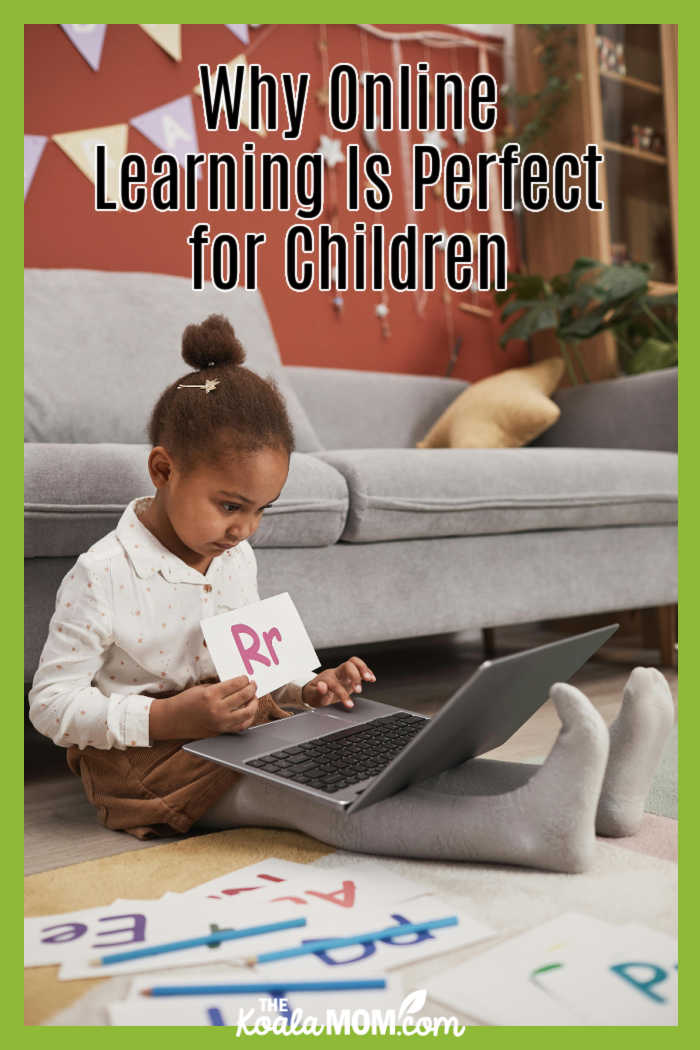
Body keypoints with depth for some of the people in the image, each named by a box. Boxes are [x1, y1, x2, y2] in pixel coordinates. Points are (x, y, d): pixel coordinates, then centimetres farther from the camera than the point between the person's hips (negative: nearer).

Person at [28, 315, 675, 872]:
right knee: (307, 791, -33)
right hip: (148, 760, -6)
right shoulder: (103, 574, -15)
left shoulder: (237, 559, 8)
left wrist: (304, 688, -2)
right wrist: (166, 718, -27)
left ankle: (596, 793, -30)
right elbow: (52, 704, -14)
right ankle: (533, 826, -53)